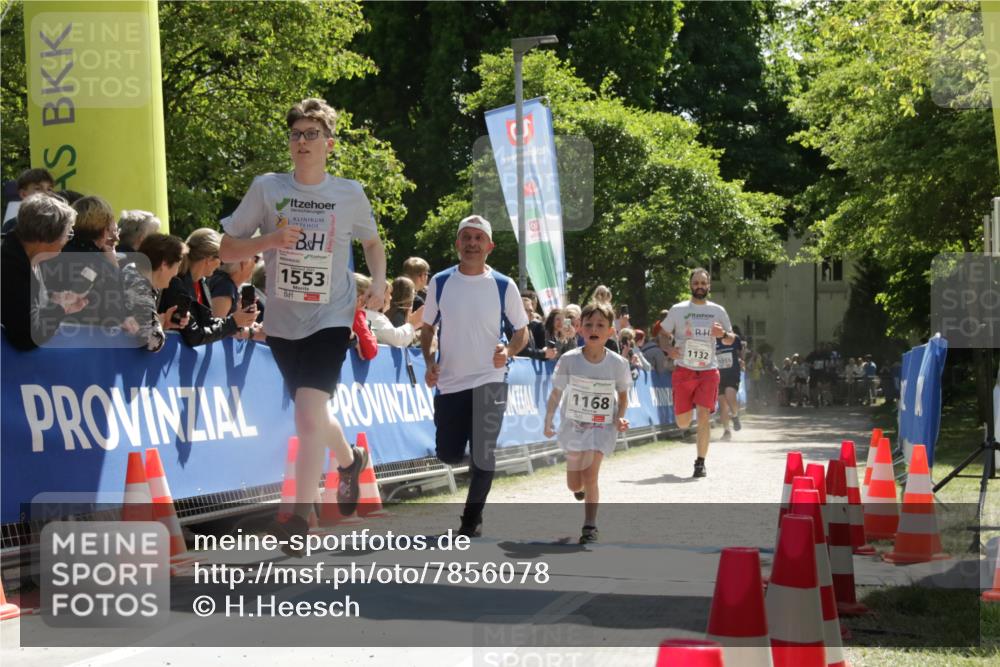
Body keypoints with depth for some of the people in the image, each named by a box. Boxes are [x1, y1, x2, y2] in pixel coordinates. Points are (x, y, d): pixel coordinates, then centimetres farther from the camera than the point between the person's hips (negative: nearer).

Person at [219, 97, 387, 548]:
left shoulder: (350, 194, 0)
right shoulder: (266, 188, -1)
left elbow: (372, 243, 18)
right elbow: (225, 249, 0)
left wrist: (378, 282, -1)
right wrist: (269, 240, -17)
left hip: (330, 319, -3)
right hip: (282, 321, 3)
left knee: (309, 412, -19)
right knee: (313, 413, 17)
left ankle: (300, 516, -15)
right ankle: (349, 460, 48)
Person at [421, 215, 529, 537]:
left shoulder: (504, 286, -2)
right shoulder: (440, 283, 2)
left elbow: (522, 331, 5)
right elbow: (428, 328, 11)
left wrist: (508, 351, -16)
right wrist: (430, 362, -5)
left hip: (489, 381, -2)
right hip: (449, 382, 2)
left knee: (483, 455, -8)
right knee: (449, 455, 3)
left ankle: (472, 518, 10)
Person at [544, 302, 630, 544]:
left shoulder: (618, 363, -12)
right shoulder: (569, 360, -13)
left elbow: (623, 395, 3)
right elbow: (556, 393, -4)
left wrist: (620, 417, -13)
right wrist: (548, 422, -9)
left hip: (602, 427, -2)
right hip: (573, 425, 2)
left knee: (590, 476, -16)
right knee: (574, 484, 11)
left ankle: (590, 526, -5)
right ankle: (581, 487, 49)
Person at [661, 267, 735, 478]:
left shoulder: (718, 311, 8)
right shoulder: (678, 310, 4)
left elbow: (731, 339, 16)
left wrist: (723, 334, -7)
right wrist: (668, 350, -8)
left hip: (708, 370, 0)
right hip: (684, 369, 0)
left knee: (703, 416, -12)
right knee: (683, 423, 1)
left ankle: (701, 462, -1)